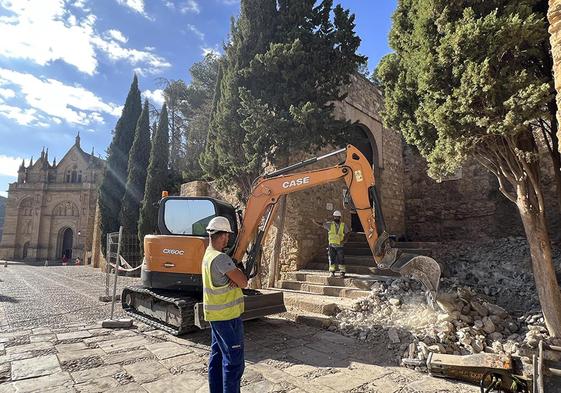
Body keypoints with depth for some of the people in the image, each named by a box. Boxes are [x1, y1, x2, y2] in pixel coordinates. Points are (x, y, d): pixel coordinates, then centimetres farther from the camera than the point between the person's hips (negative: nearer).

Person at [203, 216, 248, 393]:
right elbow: (244, 282, -19)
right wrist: (237, 269, -3)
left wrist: (235, 277, -14)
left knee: (217, 356, 18)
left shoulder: (209, 254, 8)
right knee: (234, 360, 0)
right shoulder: (220, 258, -23)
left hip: (215, 314, 10)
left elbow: (238, 280, 8)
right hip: (227, 316, -10)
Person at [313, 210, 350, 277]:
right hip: (332, 245, 1)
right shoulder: (330, 224, 2)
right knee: (332, 259, 4)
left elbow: (347, 233, 5)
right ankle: (332, 272, 12)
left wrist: (344, 240, -10)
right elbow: (321, 225, 0)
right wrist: (315, 222, -17)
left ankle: (342, 272, 10)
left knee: (341, 259, 0)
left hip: (339, 246, -1)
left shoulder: (343, 225, 2)